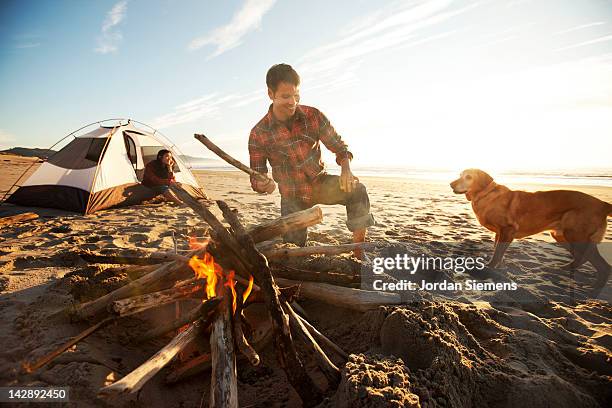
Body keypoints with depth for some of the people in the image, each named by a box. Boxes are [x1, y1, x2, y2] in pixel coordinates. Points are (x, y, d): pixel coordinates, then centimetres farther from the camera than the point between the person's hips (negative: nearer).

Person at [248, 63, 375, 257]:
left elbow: (338, 145, -4)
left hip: (320, 183, 1)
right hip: (292, 196, 0)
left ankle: (359, 255, -17)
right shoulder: (259, 134, -14)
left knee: (357, 190, -28)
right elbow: (256, 175, -9)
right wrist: (263, 185, -34)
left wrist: (346, 170, -25)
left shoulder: (313, 116, -11)